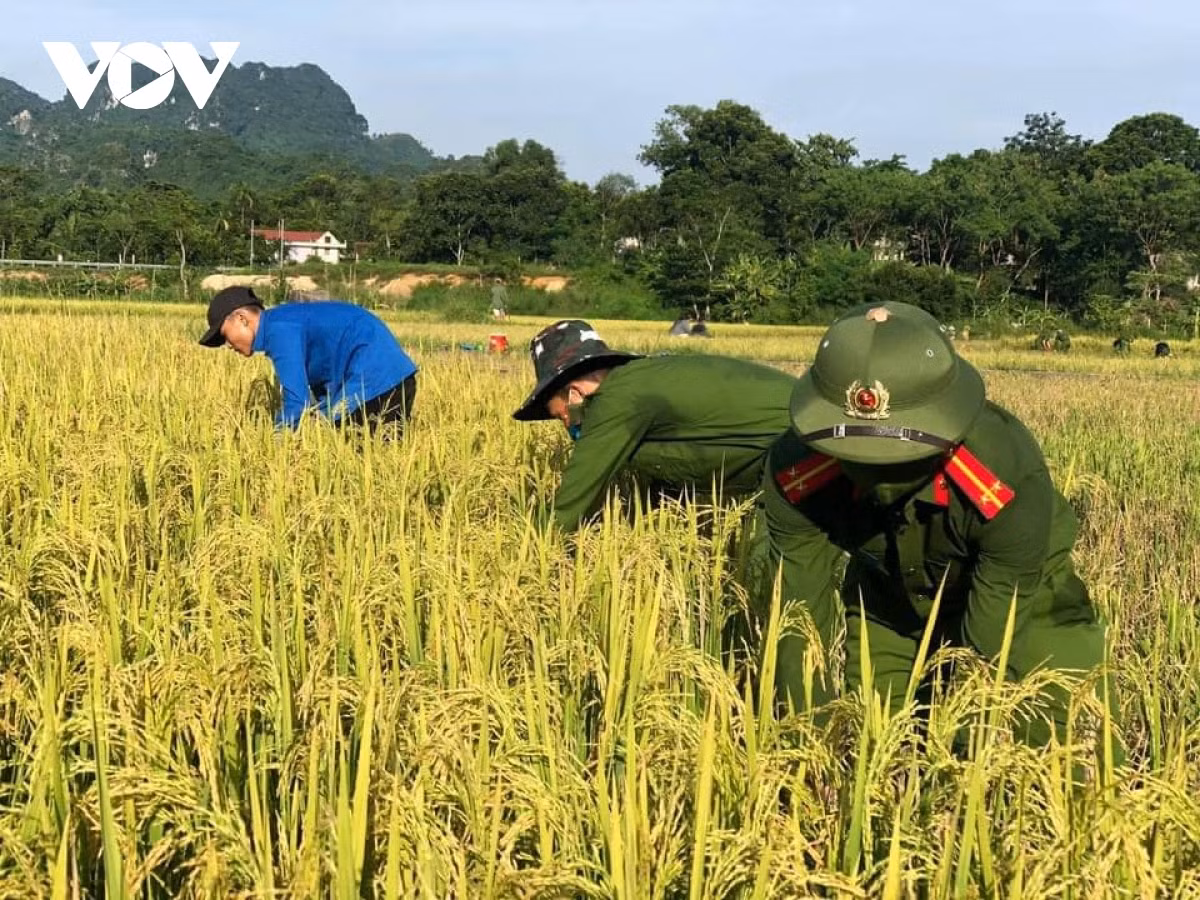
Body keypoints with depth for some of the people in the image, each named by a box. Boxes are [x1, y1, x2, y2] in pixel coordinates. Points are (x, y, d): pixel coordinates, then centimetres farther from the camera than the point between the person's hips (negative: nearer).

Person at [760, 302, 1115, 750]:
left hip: (1016, 599, -2)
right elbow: (802, 625, -26)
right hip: (886, 603, 2)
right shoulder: (795, 474, -34)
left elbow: (988, 649, -32)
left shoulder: (1010, 482, -40)